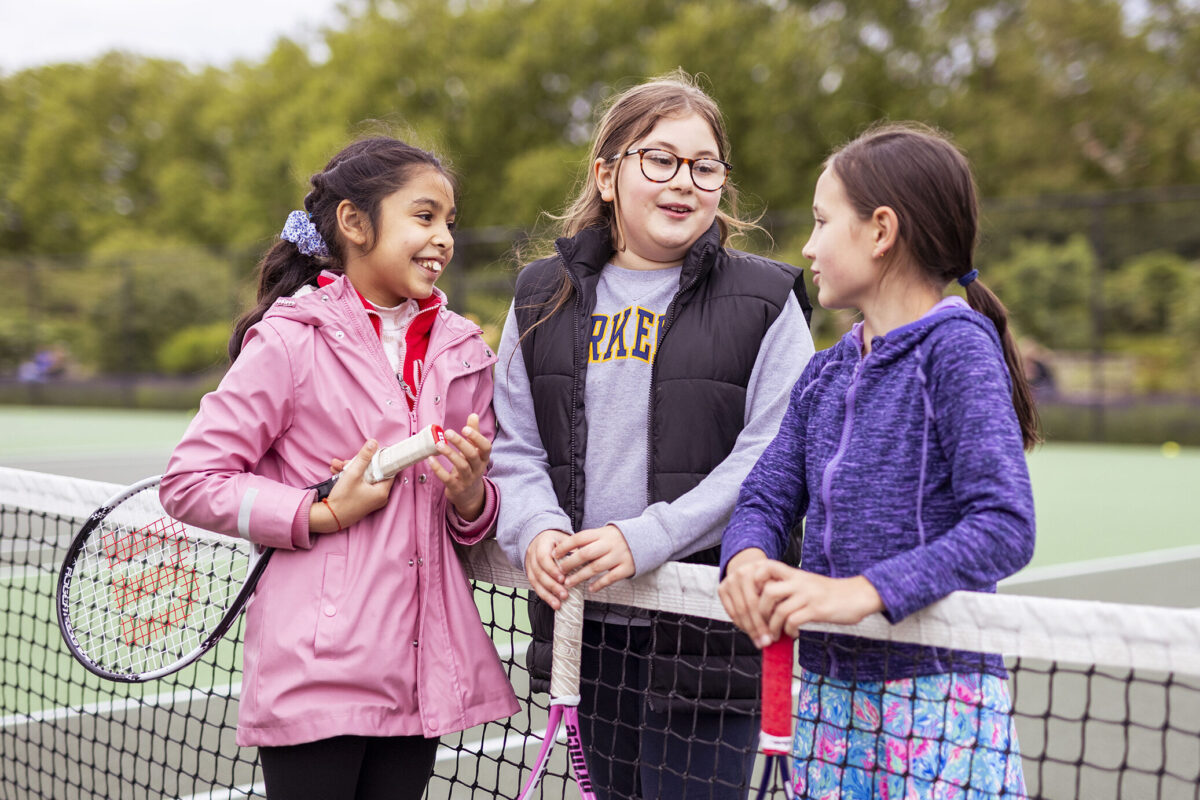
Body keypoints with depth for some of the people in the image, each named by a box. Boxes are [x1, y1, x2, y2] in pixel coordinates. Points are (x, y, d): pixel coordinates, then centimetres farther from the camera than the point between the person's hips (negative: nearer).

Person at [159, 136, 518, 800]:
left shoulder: (461, 349, 10)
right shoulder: (289, 340, -7)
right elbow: (187, 482, -7)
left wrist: (471, 497, -6)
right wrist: (322, 514, -14)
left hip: (422, 668, 6)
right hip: (316, 670, -5)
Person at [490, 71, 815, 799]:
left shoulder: (764, 301, -2)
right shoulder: (545, 297, 10)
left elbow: (773, 457, -11)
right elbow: (515, 446, 10)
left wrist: (647, 539, -19)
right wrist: (537, 529, -11)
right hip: (586, 624, 4)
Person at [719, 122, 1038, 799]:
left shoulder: (957, 348, -11)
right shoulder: (824, 375, 11)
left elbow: (1007, 525, -19)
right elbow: (768, 495, 10)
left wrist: (867, 591, -26)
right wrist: (747, 556, -12)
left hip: (938, 699, -6)